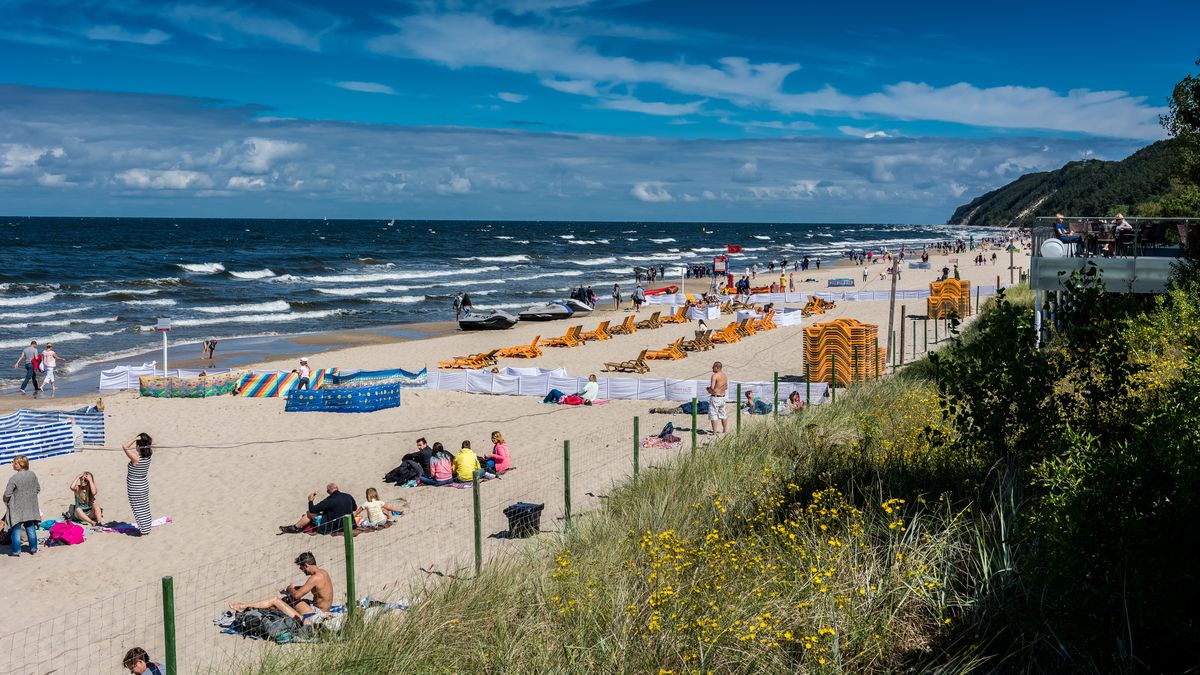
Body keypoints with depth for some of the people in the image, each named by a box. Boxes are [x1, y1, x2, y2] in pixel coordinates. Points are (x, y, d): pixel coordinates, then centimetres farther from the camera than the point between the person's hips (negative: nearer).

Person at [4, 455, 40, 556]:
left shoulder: (14, 478, -20)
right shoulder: (33, 475, -2)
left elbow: (7, 494, -17)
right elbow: (38, 489, 8)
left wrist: (7, 502, 3)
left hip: (17, 509, -5)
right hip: (30, 507, 5)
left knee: (16, 529, 5)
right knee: (31, 528, 14)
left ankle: (16, 551, 9)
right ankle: (33, 548, 21)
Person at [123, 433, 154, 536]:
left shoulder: (136, 458, -28)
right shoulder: (148, 456, -10)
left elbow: (124, 447, -29)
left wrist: (135, 439, -28)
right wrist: (146, 438, -8)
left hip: (135, 488, -6)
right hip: (144, 485, 6)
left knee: (139, 509, 5)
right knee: (145, 508, 18)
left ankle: (143, 531, 11)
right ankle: (146, 529, 29)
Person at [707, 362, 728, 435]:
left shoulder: (714, 376, -17)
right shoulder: (725, 375, 8)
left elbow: (712, 387, -22)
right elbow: (726, 387, 15)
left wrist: (708, 388, -2)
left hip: (715, 397, -8)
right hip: (722, 397, 8)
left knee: (713, 415, -3)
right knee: (723, 415, 18)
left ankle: (714, 432, -5)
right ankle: (725, 430, 26)